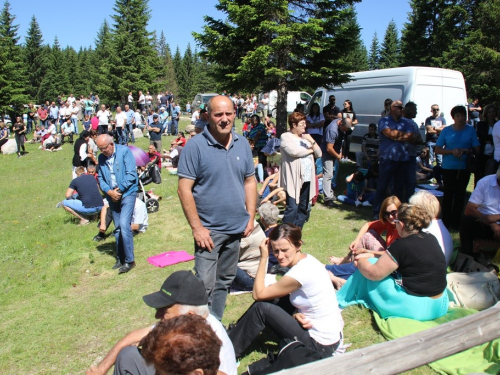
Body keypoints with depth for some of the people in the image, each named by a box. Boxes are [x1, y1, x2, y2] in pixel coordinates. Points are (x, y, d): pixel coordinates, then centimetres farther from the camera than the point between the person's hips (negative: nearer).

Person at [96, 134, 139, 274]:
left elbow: (131, 174, -14)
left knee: (124, 225, -15)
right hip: (112, 196, 6)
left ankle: (129, 260, -6)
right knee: (117, 228, 12)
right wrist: (109, 191, -9)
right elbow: (100, 178, 9)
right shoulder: (101, 157, 7)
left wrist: (119, 190, -14)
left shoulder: (125, 151, -9)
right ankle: (120, 258, 23)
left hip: (127, 193, -6)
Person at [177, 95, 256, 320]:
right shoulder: (195, 146, -12)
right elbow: (184, 189, -14)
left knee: (224, 281, 18)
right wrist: (197, 227, -16)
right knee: (205, 286, -3)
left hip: (237, 227, 6)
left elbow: (250, 181, 11)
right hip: (209, 229, -5)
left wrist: (251, 217, 4)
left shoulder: (242, 144, 4)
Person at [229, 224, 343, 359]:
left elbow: (258, 294, -15)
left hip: (321, 346, -9)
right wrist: (296, 314, -12)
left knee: (261, 309, -9)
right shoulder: (306, 259, 0)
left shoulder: (301, 272, -27)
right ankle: (236, 332, 24)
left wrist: (263, 257, -13)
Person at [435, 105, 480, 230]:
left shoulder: (471, 130, 3)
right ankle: (446, 222, 10)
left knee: (460, 195, 6)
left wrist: (467, 151, -19)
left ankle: (456, 223, 15)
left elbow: (477, 150, 1)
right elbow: (437, 150, -1)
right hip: (448, 168, -1)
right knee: (448, 195, 1)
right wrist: (452, 151, -16)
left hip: (464, 168, 1)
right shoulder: (446, 130, 1)